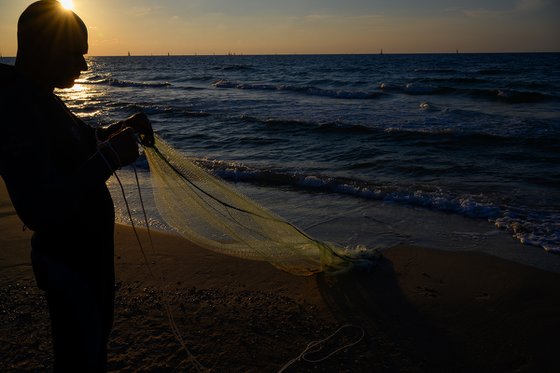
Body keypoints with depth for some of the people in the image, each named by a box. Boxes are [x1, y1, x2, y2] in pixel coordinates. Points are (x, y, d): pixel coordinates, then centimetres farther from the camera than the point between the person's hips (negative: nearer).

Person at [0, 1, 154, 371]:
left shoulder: (39, 97, 2)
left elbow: (80, 142, 21)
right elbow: (39, 211, -34)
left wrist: (121, 127, 5)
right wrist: (110, 157, -31)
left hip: (90, 247, 10)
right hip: (69, 260, -9)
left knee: (98, 331, 28)